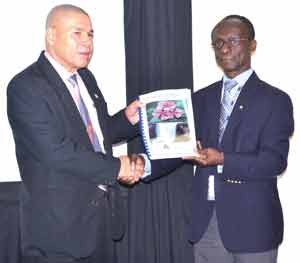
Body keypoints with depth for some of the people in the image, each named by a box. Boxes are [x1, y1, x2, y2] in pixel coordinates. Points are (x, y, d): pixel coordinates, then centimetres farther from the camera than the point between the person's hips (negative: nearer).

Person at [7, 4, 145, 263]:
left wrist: (127, 118, 0)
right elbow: (57, 151, -24)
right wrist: (116, 168, -17)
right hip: (60, 224, -8)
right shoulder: (26, 87, -16)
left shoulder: (86, 78, 11)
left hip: (102, 213, 8)